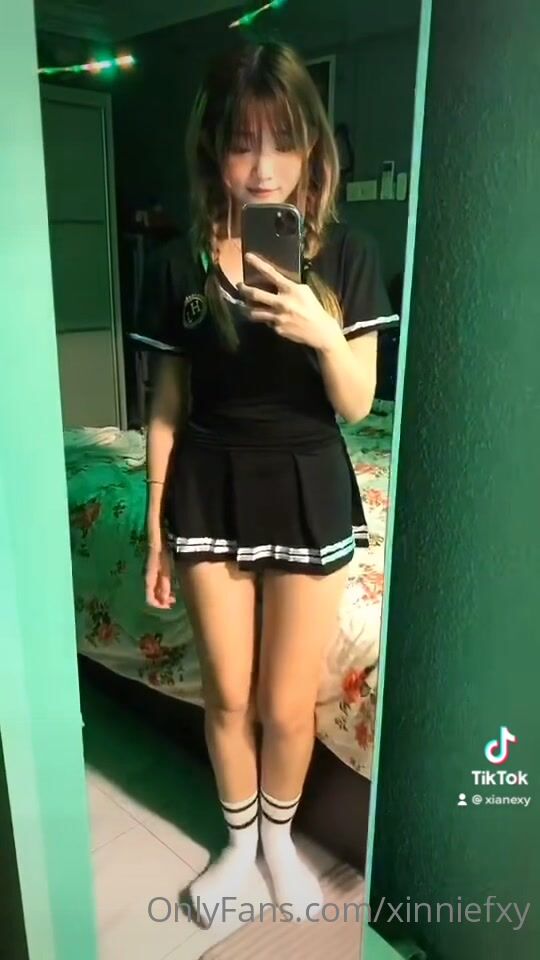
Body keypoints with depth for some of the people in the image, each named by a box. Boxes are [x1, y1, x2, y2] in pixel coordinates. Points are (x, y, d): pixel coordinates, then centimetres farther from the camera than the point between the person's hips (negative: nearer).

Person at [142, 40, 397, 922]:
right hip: (210, 493, 2)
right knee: (227, 695, 15)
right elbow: (168, 405, 2)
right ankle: (239, 839, 43)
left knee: (287, 706, 10)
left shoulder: (347, 257, -5)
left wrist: (325, 335, -26)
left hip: (308, 493, -1)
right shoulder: (182, 263, -2)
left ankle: (281, 836, 42)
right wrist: (155, 527, 3)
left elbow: (357, 405, -5)